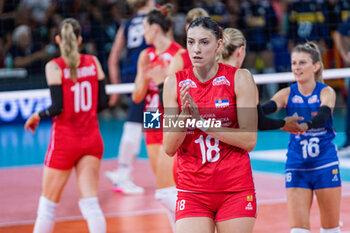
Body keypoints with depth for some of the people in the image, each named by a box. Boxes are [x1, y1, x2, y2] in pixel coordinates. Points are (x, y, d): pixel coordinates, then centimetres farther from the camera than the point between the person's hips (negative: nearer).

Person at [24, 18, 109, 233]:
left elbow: (57, 107, -16)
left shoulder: (54, 67, -10)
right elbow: (103, 102, 4)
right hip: (92, 138, 4)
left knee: (48, 205, 8)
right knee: (91, 204, 1)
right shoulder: (93, 62, 2)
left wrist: (37, 116, 2)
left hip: (64, 140, -3)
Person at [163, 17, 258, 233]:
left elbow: (249, 140, -9)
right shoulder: (175, 83, 3)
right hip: (192, 189, 1)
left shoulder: (240, 78, -2)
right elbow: (169, 148, 2)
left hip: (235, 189, -1)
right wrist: (184, 115, -16)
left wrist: (202, 121, -15)